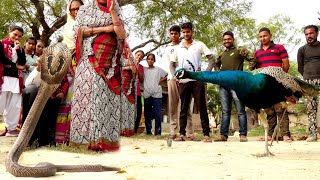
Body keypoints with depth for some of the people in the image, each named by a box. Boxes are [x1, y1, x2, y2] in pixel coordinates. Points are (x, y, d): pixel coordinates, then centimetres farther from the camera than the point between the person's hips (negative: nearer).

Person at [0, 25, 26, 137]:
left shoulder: (19, 48, 20)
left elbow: (22, 63, 6)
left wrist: (18, 50, -3)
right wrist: (15, 66, -2)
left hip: (16, 78, 5)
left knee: (14, 105, 2)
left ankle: (11, 128, 6)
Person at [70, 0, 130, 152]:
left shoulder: (116, 14, 16)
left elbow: (121, 35, 1)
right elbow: (79, 30, 0)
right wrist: (104, 28, -5)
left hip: (109, 63, 1)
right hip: (89, 60, -1)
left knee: (107, 98, -7)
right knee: (87, 95, -8)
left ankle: (104, 139, -7)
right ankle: (86, 138, -7)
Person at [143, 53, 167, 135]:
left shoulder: (158, 69, 8)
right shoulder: (144, 69, 10)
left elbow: (167, 76, 12)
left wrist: (160, 81, 3)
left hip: (157, 94, -2)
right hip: (147, 94, 2)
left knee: (157, 113, -5)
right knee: (147, 114, 5)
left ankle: (158, 131, 0)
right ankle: (148, 131, 13)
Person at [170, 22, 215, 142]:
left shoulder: (199, 45, 8)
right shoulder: (178, 48, 16)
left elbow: (211, 59, 5)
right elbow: (172, 64, 20)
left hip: (197, 80, -3)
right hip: (183, 81, 3)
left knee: (201, 107, -3)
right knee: (183, 108, 5)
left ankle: (206, 134, -2)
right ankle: (182, 134, 8)